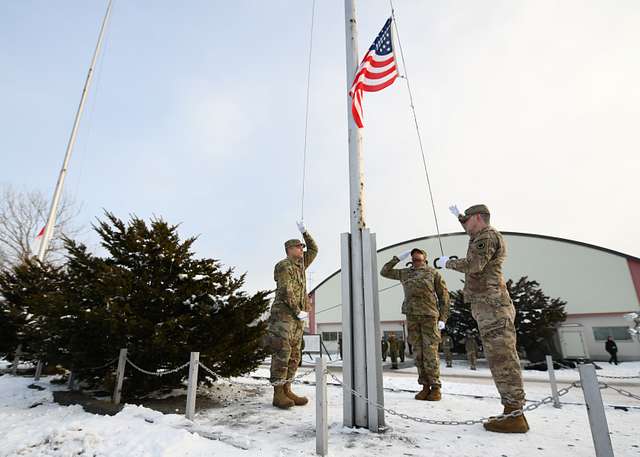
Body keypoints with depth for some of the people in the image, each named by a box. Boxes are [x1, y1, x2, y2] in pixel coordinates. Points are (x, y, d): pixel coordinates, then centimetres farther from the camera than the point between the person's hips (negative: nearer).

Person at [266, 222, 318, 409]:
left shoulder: (300, 264, 19)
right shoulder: (284, 266, -6)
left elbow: (314, 250, 25)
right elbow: (286, 292, -16)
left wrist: (304, 232, 17)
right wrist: (298, 311, -14)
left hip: (297, 316, 9)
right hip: (283, 313, -9)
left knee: (294, 354, 5)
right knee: (282, 351, -12)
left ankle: (287, 391, 9)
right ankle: (278, 394, -9)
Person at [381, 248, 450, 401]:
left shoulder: (433, 273, 5)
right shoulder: (405, 273, 15)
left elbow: (444, 296, 4)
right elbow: (384, 272, 20)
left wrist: (443, 319, -4)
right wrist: (398, 258, 14)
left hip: (430, 316, -3)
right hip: (412, 317, 3)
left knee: (430, 352, -5)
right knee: (418, 353, 5)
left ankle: (435, 388, 5)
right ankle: (425, 387, 12)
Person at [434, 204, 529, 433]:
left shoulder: (487, 236, -7)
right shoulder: (485, 236, 22)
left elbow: (473, 265, -20)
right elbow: (472, 234, 46)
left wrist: (447, 262, -7)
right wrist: (458, 215, 49)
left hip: (490, 305, -10)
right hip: (489, 305, 10)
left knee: (502, 359, -9)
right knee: (502, 360, 9)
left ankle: (514, 415, -5)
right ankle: (513, 412, 13)